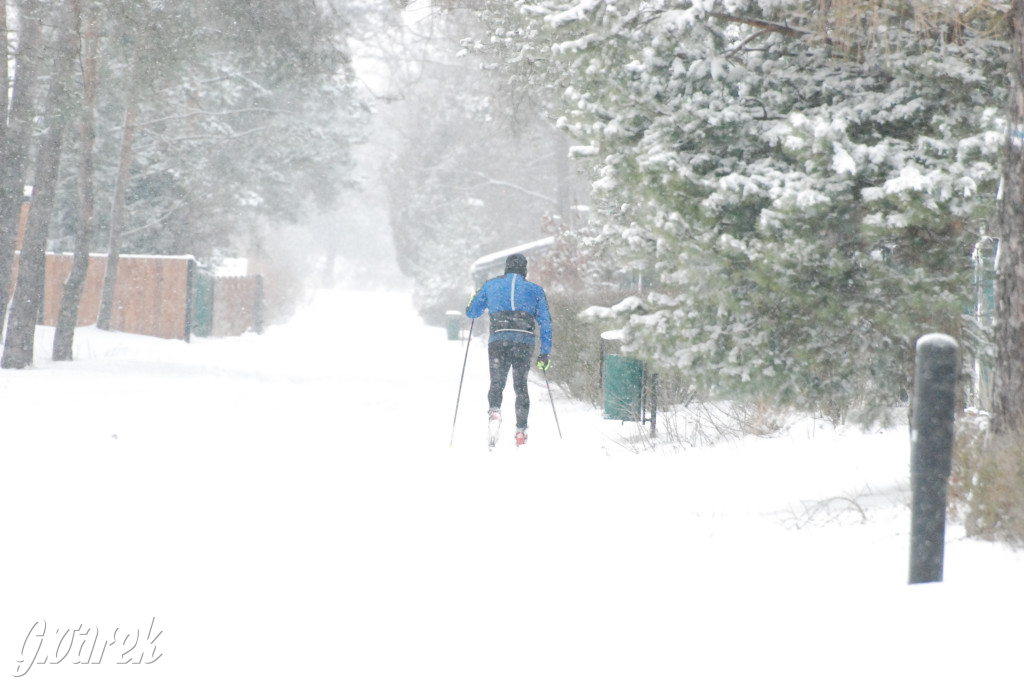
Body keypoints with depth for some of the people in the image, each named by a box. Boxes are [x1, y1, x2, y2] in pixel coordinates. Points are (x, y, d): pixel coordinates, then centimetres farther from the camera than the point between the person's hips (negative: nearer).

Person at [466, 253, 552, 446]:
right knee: (521, 385, 12)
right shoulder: (536, 290, 15)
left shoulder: (491, 285, 14)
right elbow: (545, 322, 11)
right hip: (525, 341, 0)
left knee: (497, 383, 9)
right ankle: (521, 430, 5)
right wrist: (545, 352, 14)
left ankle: (494, 411, -20)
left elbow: (471, 312, 19)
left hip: (498, 339, 0)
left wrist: (474, 299, 42)